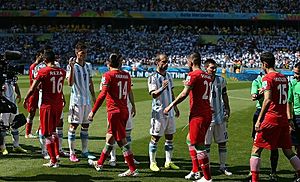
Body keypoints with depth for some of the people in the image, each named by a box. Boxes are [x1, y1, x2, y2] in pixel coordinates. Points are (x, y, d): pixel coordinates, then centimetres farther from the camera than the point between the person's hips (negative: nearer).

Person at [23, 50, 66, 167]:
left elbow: (32, 89, -9)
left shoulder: (43, 71, -11)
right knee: (53, 130, 22)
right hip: (59, 104, 5)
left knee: (47, 134, 2)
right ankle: (56, 154, 16)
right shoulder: (62, 72, 3)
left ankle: (53, 161, 1)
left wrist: (26, 99, 6)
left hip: (47, 105, -5)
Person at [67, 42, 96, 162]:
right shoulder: (71, 66, -10)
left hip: (87, 100, 7)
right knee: (73, 125, -4)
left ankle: (85, 151, 18)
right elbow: (70, 83, -21)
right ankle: (72, 153, -1)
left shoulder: (88, 66, 10)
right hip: (76, 99, -7)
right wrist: (72, 67, -28)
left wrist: (93, 96, 17)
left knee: (86, 126, 10)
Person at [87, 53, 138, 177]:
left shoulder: (108, 75, -11)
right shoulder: (126, 75, 8)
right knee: (110, 138, 19)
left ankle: (133, 170, -6)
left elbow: (102, 95, -18)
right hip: (124, 111, 7)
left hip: (114, 111, -7)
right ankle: (99, 164, 32)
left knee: (122, 141, -5)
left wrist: (93, 111, -17)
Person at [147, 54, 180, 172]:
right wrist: (162, 88, -36)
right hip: (159, 112, -7)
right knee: (155, 138, 0)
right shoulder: (153, 77, -11)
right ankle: (152, 163, 9)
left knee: (169, 137, 10)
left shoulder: (168, 76, 11)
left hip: (169, 112, 7)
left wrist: (175, 107, 21)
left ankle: (168, 162, 18)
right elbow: (153, 94, -19)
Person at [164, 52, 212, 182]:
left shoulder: (193, 75, -11)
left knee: (199, 145, -4)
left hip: (198, 114, -9)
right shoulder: (207, 76, 13)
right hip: (207, 113, 9)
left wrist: (171, 106, -10)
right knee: (191, 141, 21)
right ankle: (195, 170, 23)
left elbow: (184, 94, -17)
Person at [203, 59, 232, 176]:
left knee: (222, 142, 8)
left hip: (220, 116, 4)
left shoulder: (221, 81, 5)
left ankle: (222, 166, 19)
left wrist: (227, 110, 8)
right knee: (206, 144, 2)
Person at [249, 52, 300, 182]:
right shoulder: (283, 78, 13)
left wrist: (259, 120, -20)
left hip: (270, 118, -7)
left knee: (256, 149, 0)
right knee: (288, 150, 14)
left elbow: (268, 100, -19)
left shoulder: (267, 78, -10)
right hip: (283, 119, 7)